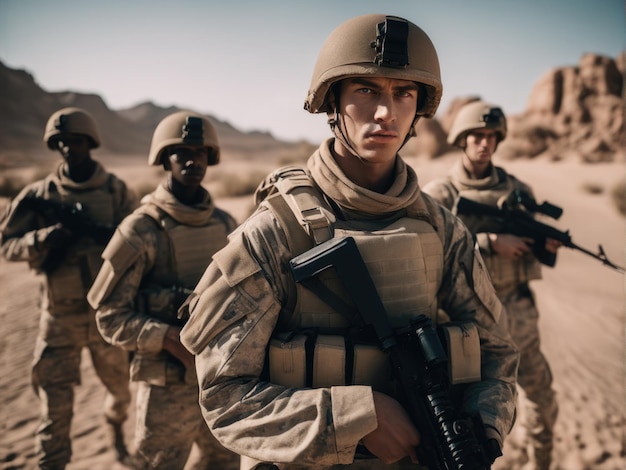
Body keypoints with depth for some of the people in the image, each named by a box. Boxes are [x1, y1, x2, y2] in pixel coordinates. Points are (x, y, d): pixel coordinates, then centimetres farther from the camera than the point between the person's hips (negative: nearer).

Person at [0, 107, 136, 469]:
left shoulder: (117, 191, -4)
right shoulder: (40, 194, 0)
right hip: (60, 315, 0)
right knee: (55, 402, 3)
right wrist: (48, 236, -18)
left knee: (123, 387, 19)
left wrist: (90, 229, -25)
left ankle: (117, 426, 50)